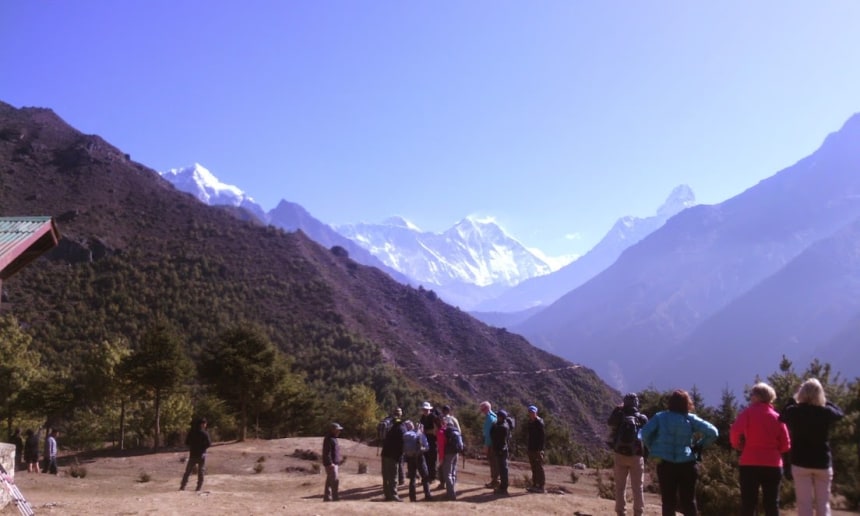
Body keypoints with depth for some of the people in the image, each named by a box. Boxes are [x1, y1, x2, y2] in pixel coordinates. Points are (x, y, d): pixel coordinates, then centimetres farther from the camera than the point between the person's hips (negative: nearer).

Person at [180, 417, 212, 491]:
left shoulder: (191, 432, 1)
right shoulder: (204, 433, -13)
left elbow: (186, 443, 7)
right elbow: (209, 444, -14)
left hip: (192, 454, 4)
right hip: (201, 455, -4)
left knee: (188, 471, 14)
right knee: (201, 473, 6)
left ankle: (182, 487, 13)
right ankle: (198, 488, 3)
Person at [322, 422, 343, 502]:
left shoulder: (333, 438, 18)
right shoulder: (328, 439, -14)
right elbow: (327, 453, -20)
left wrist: (339, 460, 23)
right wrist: (330, 463, -24)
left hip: (334, 463, 11)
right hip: (330, 464, -11)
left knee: (330, 480, 12)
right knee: (335, 480, -12)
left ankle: (327, 497, 15)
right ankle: (335, 497, -10)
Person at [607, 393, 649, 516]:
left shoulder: (619, 416, -3)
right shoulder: (643, 418, -4)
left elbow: (610, 423, 18)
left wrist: (617, 409, 16)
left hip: (620, 455, 0)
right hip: (637, 456, 0)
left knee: (620, 487, 8)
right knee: (637, 487, 8)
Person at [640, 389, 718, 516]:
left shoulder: (660, 417, -1)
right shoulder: (691, 419, 0)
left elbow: (644, 433, -12)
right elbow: (713, 432, -6)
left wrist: (652, 448, 2)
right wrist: (699, 445, 3)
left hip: (666, 464, 0)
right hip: (687, 465, 0)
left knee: (668, 502, 8)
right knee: (688, 502, 8)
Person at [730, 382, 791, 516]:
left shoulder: (748, 412, -1)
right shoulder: (777, 416, 9)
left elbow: (735, 431, -18)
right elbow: (785, 444, 4)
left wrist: (737, 445, 1)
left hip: (750, 463, -3)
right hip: (773, 464, 3)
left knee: (748, 503, 2)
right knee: (771, 503, 9)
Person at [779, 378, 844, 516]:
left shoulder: (794, 412, -8)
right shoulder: (826, 412, -6)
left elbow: (781, 417, 14)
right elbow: (840, 413, 16)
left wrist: (794, 399, 13)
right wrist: (825, 401, 14)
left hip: (800, 463, -1)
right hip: (823, 464, 1)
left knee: (804, 504, 1)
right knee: (823, 504, 9)